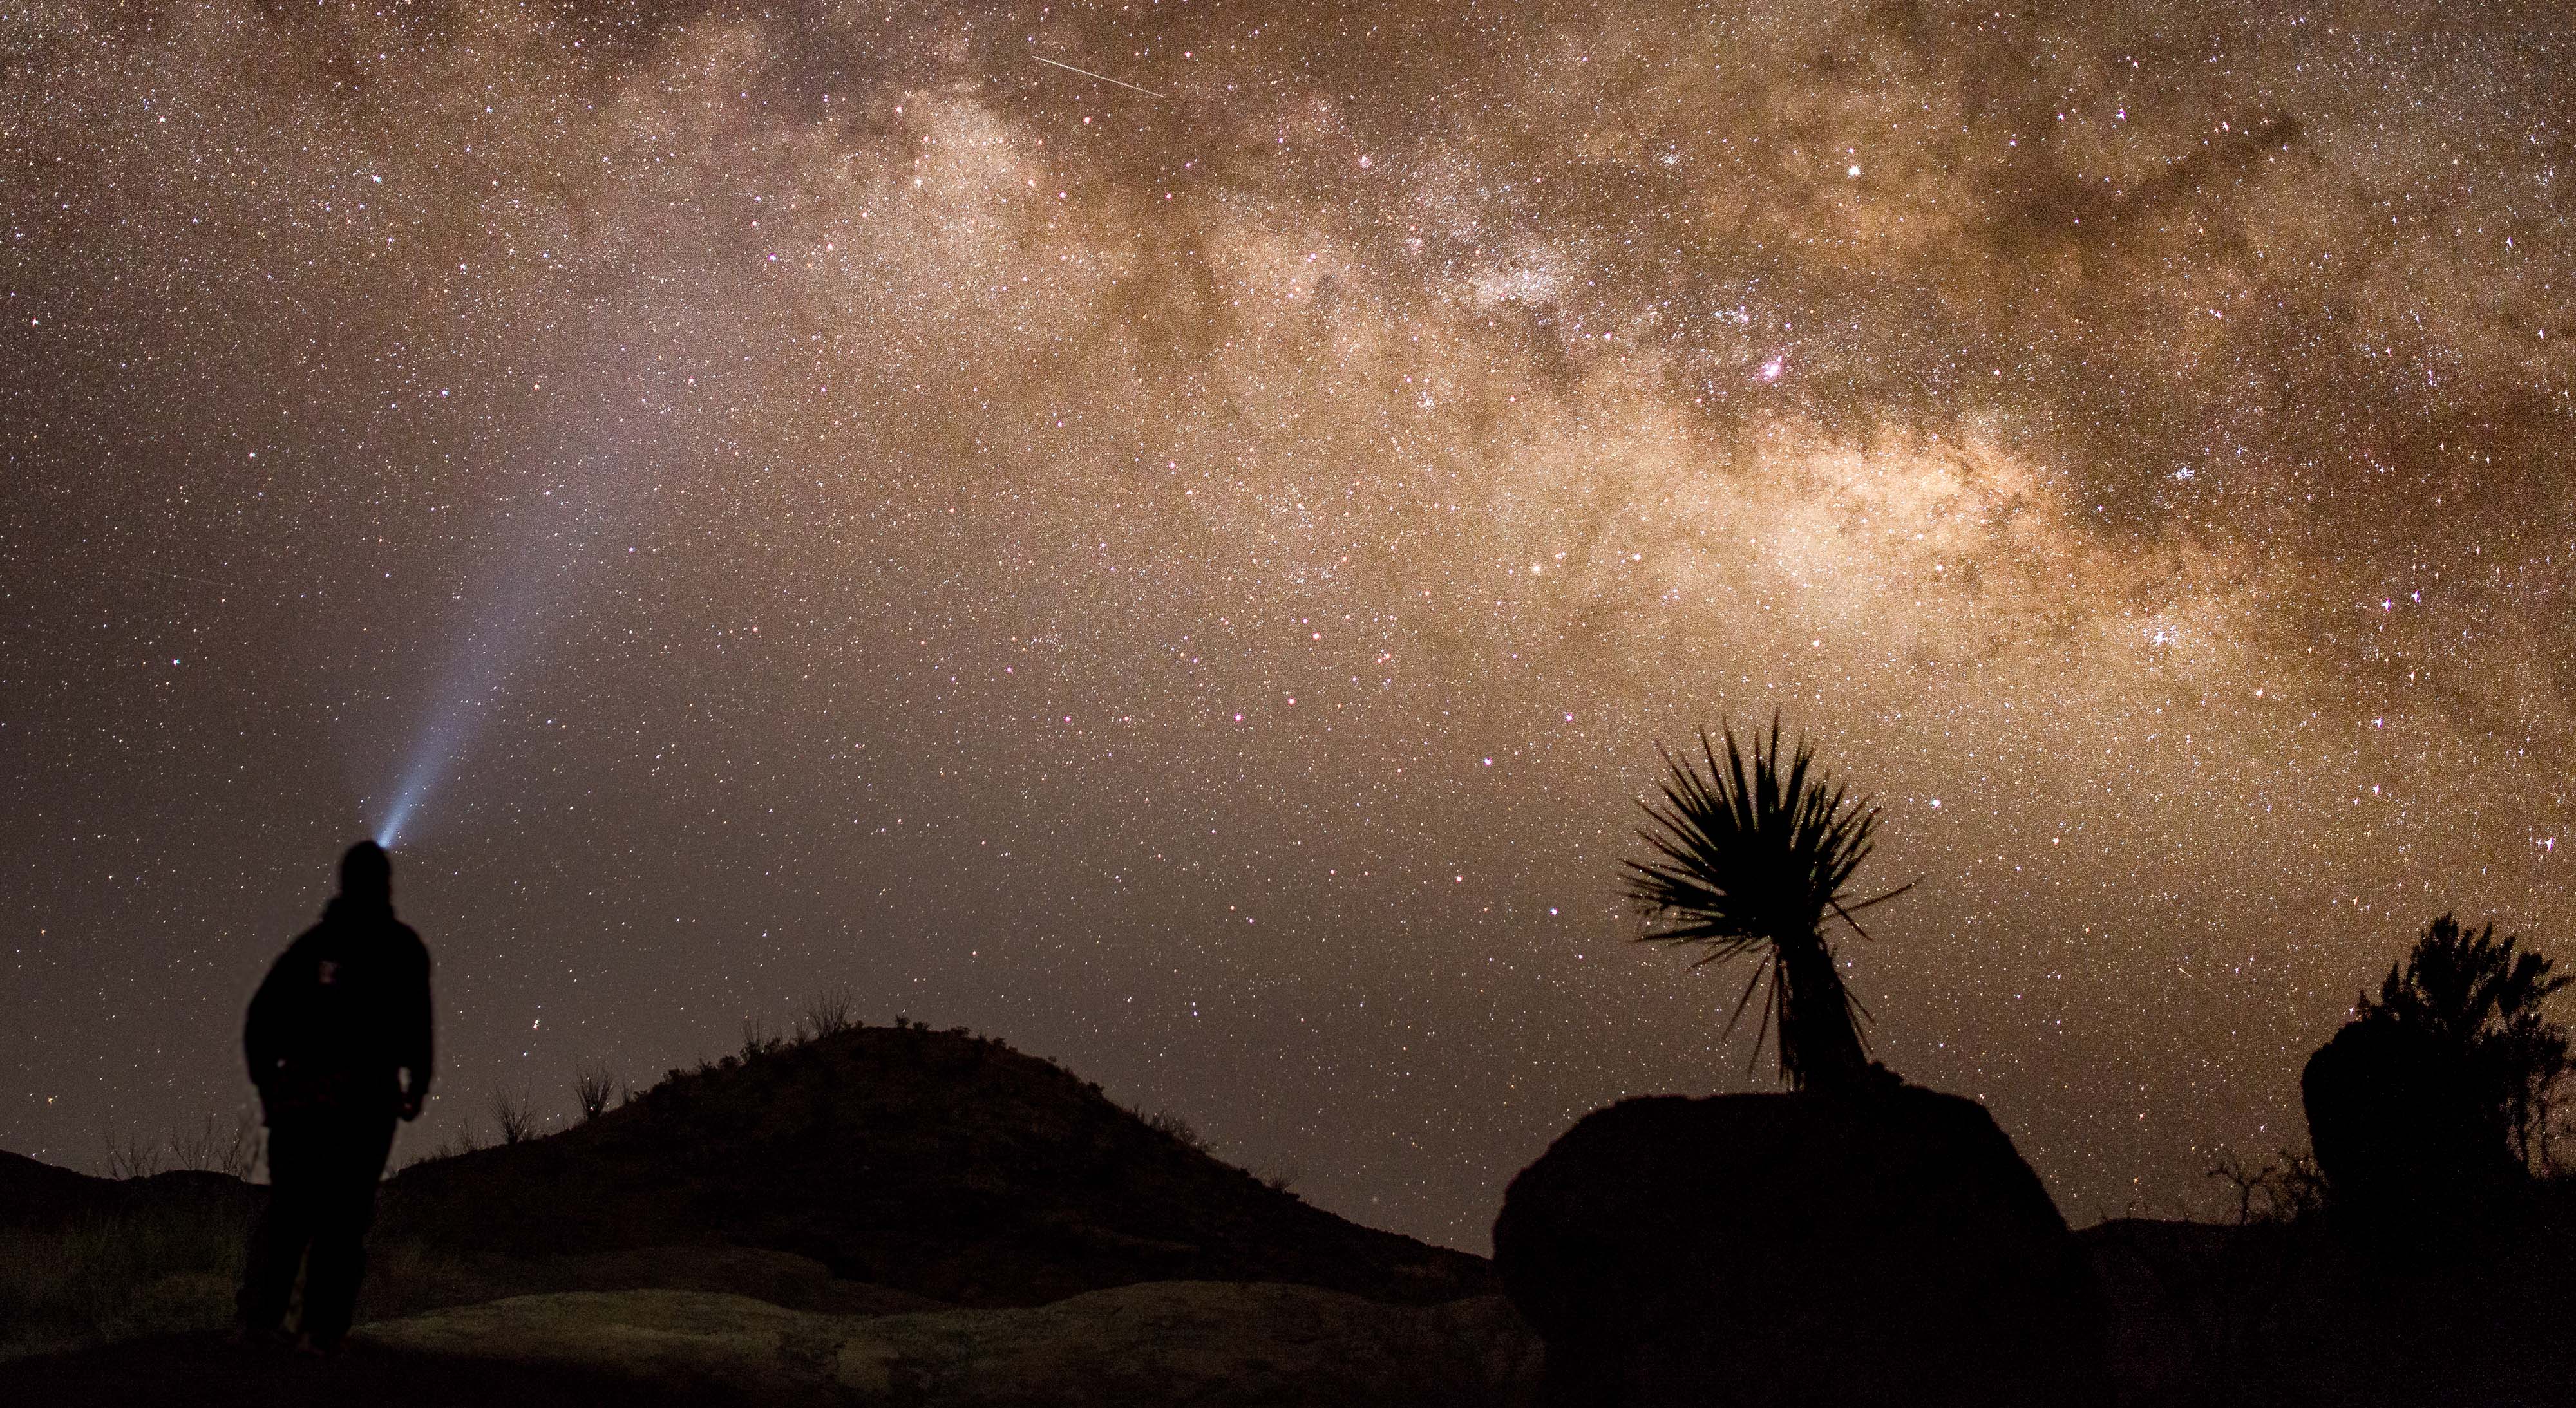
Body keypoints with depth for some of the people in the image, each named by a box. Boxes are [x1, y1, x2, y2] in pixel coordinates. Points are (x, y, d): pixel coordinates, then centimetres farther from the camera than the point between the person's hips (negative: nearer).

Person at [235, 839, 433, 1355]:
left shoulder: (311, 942, 14)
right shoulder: (400, 944, 1)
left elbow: (260, 1016, 10)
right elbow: (414, 1017, -11)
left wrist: (265, 1081, 18)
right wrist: (418, 1082, -3)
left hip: (298, 1090, 4)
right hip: (364, 1094, -4)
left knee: (288, 1205, 16)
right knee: (344, 1214, 2)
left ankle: (260, 1313, 8)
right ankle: (322, 1328, -1)